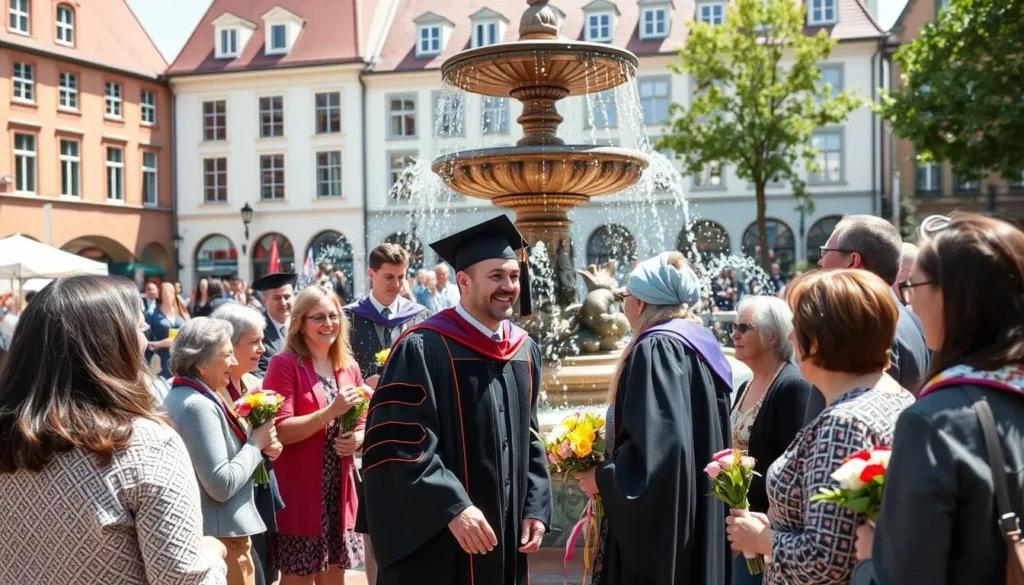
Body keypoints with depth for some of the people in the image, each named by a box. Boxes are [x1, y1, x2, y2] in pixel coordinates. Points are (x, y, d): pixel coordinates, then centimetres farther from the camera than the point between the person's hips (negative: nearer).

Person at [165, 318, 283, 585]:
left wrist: (254, 443, 1)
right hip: (218, 534, -10)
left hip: (195, 527, 10)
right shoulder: (198, 405, -21)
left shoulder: (179, 396, 9)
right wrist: (256, 442, -13)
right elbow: (222, 485, -24)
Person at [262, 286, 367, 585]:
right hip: (299, 491, -5)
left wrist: (356, 439, -9)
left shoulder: (349, 367, 7)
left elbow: (362, 424, 13)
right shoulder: (284, 364, -10)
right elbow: (279, 431, -17)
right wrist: (330, 412, -26)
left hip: (340, 490, 5)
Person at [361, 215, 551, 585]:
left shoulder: (525, 351, 8)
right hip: (435, 538, -6)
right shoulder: (423, 349, -13)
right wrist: (453, 508, -24)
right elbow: (402, 442, -18)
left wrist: (536, 508, 3)